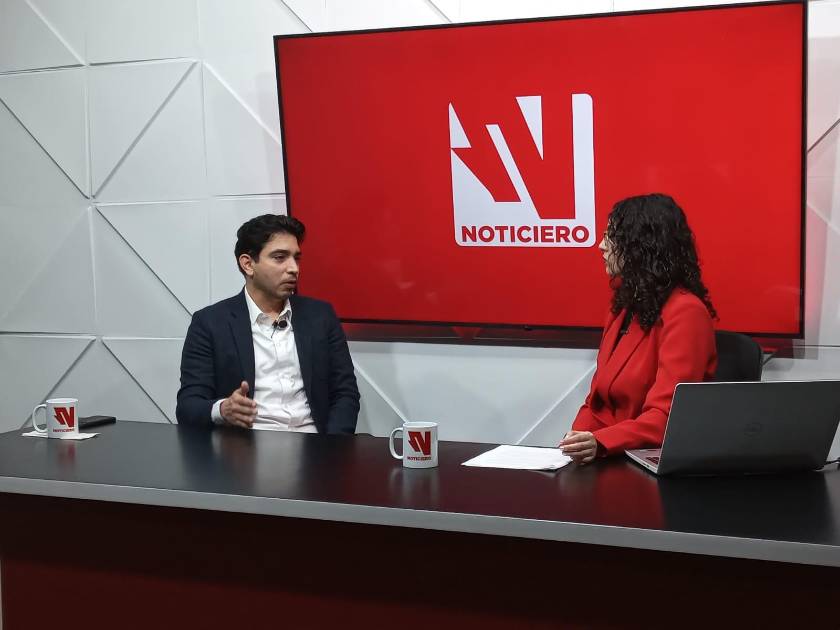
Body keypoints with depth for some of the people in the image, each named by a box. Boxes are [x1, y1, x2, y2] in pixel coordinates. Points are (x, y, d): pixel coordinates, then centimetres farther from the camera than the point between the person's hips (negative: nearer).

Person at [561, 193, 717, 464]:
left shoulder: (685, 312, -11)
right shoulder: (625, 306, 16)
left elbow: (666, 416, -18)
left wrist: (599, 443, -32)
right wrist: (577, 440, -4)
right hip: (606, 458, 7)